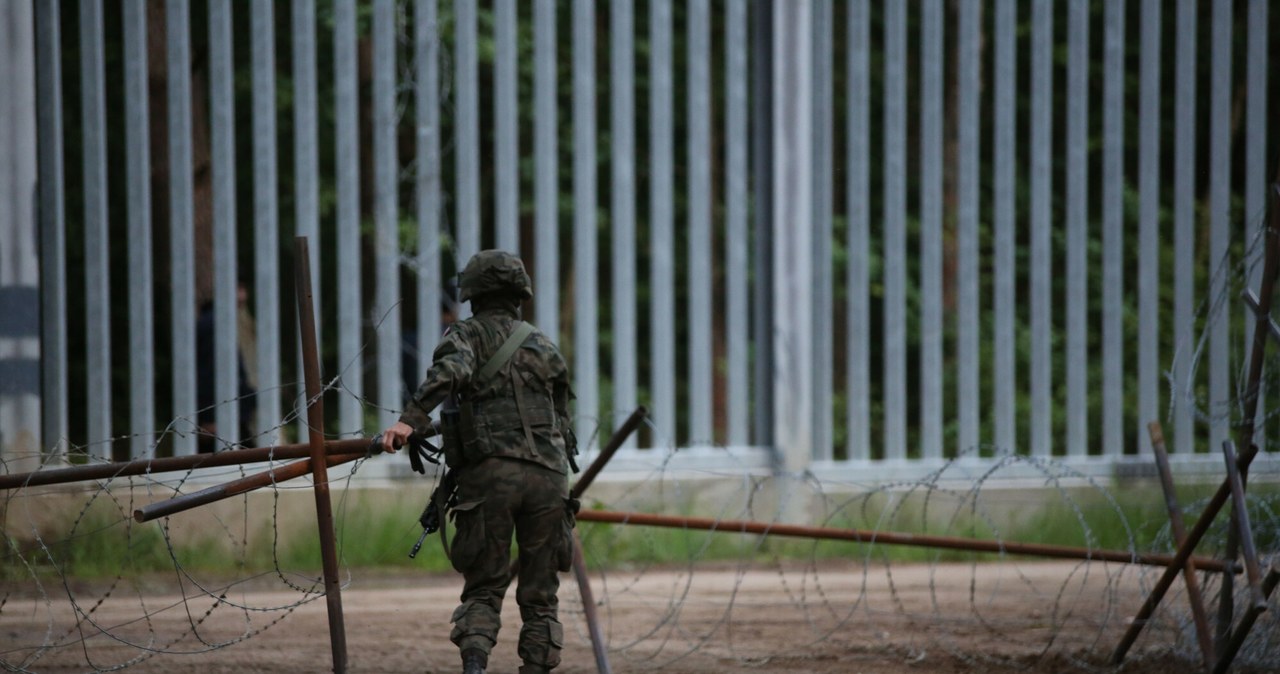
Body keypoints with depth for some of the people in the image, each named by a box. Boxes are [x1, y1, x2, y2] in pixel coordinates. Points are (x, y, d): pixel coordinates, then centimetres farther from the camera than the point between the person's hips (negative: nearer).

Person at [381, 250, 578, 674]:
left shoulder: (466, 335, 10)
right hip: (548, 476, 2)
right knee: (540, 597, 10)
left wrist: (411, 419, -25)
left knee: (483, 590, 3)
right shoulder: (544, 347, 21)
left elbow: (450, 371, -14)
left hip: (490, 474, -2)